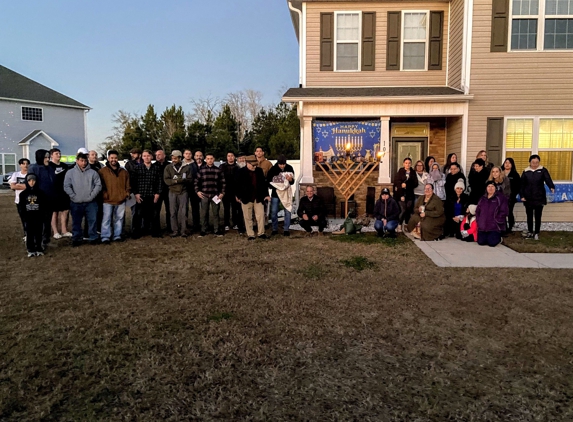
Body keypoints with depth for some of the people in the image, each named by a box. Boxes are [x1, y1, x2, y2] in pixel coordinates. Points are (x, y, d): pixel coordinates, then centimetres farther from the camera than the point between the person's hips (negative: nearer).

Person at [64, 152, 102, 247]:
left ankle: (93, 238, 14)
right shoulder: (70, 173, 3)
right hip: (76, 203, 0)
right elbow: (66, 186, -1)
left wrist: (92, 195, -8)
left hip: (90, 203, 0)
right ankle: (76, 238, 20)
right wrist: (74, 196, -9)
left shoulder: (93, 172, 4)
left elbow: (98, 185, 0)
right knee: (76, 222, 9)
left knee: (93, 220, 2)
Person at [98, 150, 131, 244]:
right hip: (108, 200, -4)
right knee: (107, 219, -4)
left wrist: (127, 192, 5)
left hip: (121, 200, 4)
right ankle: (105, 237, 0)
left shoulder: (124, 172, 13)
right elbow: (100, 185, 1)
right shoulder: (103, 171, 1)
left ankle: (117, 235, 18)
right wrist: (104, 194, -8)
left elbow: (128, 184, 18)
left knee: (119, 219, 9)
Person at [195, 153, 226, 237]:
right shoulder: (201, 170, 5)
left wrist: (222, 193, -1)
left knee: (215, 213, 5)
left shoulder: (218, 170, 5)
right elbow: (196, 181, 8)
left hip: (215, 195, 0)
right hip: (204, 195, 1)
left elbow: (223, 182, 5)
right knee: (204, 214, 5)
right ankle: (203, 231, 14)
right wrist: (197, 191, -3)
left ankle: (217, 230, 12)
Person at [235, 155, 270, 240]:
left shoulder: (259, 170, 6)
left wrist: (266, 195, 6)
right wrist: (238, 196, -1)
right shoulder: (241, 172, -6)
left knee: (261, 215, 1)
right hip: (246, 198, -3)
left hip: (258, 198, 3)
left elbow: (263, 183, 10)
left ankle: (261, 233, 13)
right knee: (248, 218, 4)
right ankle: (250, 234, 13)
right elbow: (238, 184, -2)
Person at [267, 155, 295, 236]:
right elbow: (268, 182, -6)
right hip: (275, 193, -1)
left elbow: (292, 182, 0)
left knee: (287, 211, 1)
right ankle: (275, 229, 17)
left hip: (286, 192, 1)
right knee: (274, 212, 2)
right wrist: (275, 186, -22)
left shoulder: (289, 168, -5)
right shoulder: (273, 169, -10)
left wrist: (290, 179, -23)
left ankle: (286, 229, 12)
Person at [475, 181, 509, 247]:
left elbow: (503, 212, -6)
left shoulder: (500, 198, 1)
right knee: (481, 242, -6)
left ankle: (499, 238, 18)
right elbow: (477, 211, 20)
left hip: (495, 227, -5)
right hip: (482, 227, 5)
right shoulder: (482, 199, 18)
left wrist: (496, 221, -11)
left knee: (492, 243, -16)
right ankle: (488, 237, 26)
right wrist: (478, 221, 6)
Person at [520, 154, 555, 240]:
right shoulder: (526, 172, 2)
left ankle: (536, 233, 16)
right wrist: (522, 196, -4)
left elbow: (548, 179, -17)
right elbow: (522, 185, 4)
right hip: (528, 198, 1)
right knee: (529, 216, 10)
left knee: (538, 216, 5)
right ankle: (530, 232, 22)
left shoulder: (543, 170, -2)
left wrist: (552, 187, -36)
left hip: (539, 198, -1)